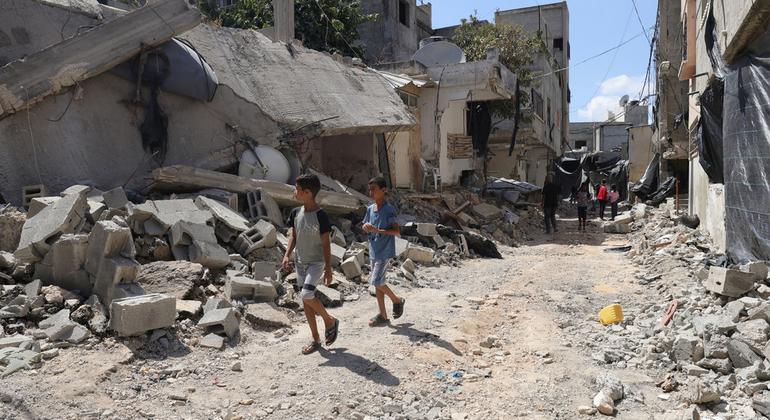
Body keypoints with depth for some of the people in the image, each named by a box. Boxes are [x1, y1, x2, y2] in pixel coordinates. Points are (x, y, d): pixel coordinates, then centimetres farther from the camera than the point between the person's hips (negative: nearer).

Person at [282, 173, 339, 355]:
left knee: (306, 295, -22)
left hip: (317, 262, -7)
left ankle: (330, 320, 3)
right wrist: (287, 255, -10)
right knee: (306, 301, 8)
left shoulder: (320, 215, -15)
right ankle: (316, 340, 19)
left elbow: (326, 243, -13)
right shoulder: (296, 213, 3)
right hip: (301, 262, 7)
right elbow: (292, 236, 6)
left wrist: (328, 268, -13)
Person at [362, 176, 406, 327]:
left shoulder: (389, 210, -14)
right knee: (377, 282, 9)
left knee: (376, 281, -11)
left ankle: (397, 300, 11)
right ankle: (382, 315, 16)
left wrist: (377, 230, -24)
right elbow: (366, 226, 19)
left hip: (385, 252, -7)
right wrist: (366, 226, -5)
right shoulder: (370, 209, 8)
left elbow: (397, 231, -18)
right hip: (374, 251, 8)